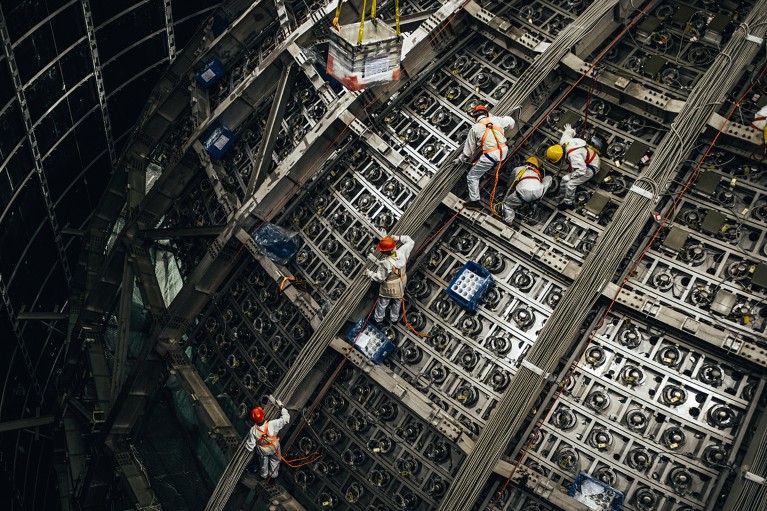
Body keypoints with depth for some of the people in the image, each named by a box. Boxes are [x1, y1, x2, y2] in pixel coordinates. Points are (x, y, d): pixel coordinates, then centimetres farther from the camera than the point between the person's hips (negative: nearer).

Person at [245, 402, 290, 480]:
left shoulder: (253, 431, -35)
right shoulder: (272, 424, -41)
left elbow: (250, 444, -19)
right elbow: (286, 418, -28)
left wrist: (247, 447, 6)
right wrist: (281, 406, -16)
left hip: (262, 450, 1)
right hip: (274, 448, -1)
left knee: (263, 463, 33)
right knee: (274, 461, 31)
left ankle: (264, 475, 60)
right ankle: (273, 475, 56)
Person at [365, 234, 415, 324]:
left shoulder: (385, 264, -38)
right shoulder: (401, 253, -26)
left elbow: (379, 278, -24)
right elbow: (410, 242, -8)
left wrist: (370, 273, -9)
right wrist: (399, 238, -12)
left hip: (389, 288, -5)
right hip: (401, 284, 5)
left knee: (382, 303, 23)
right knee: (397, 302, 29)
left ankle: (378, 319, 46)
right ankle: (394, 318, 51)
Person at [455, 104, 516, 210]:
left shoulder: (474, 129, 0)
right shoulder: (495, 120, 8)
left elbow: (469, 149, 6)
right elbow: (511, 123, 26)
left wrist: (460, 159, 22)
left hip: (490, 155, -5)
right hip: (504, 151, 5)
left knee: (472, 177, 8)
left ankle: (475, 201, 6)